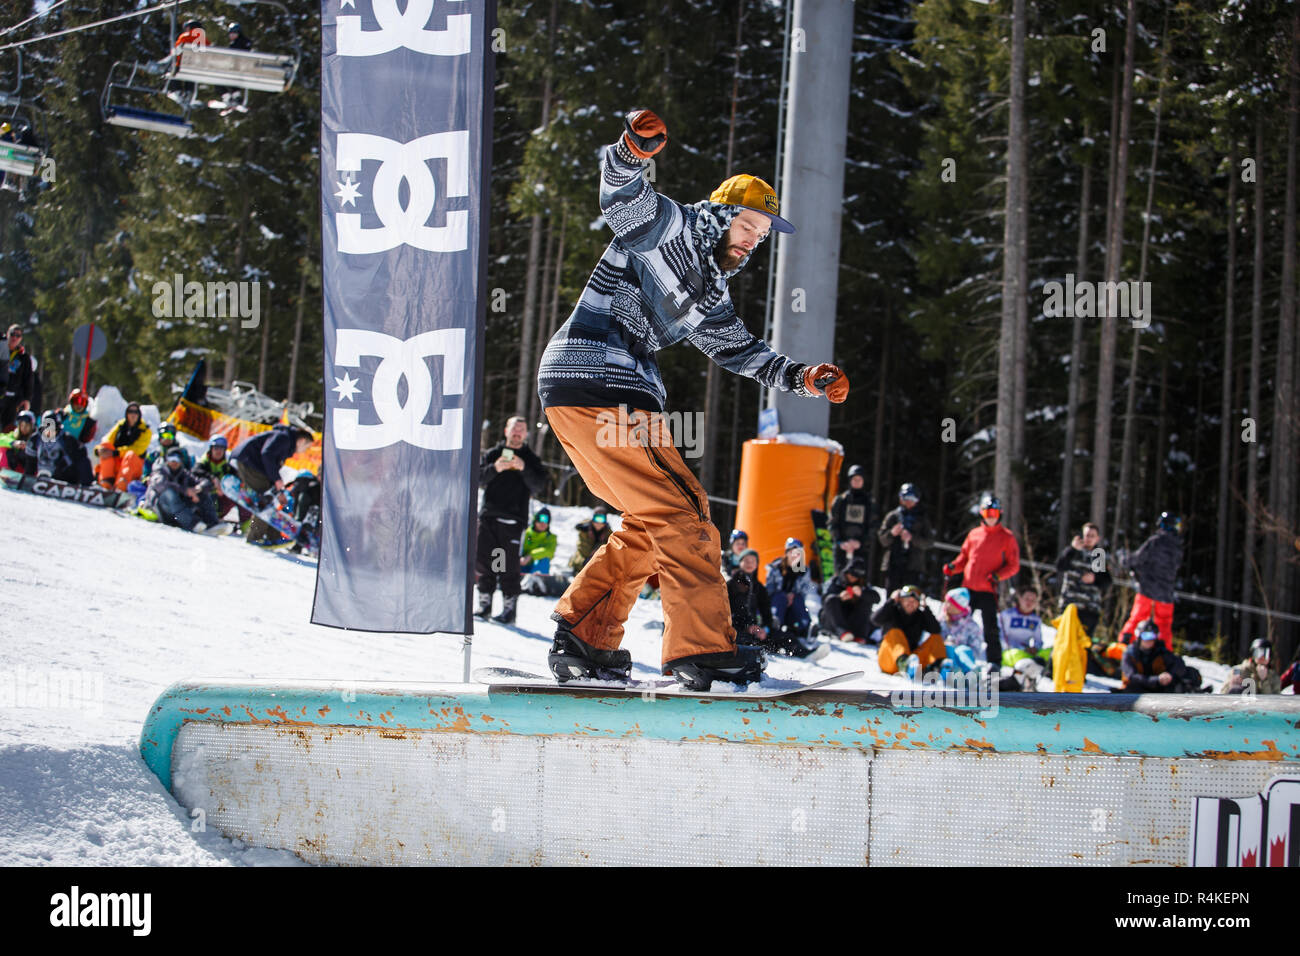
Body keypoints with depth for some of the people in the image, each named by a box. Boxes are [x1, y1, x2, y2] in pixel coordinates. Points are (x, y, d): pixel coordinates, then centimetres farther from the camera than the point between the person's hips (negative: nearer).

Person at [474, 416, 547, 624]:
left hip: (512, 520, -3)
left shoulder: (531, 459, 10)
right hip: (488, 515, 3)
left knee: (509, 565, -7)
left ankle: (509, 608, -5)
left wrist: (524, 469, -18)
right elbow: (479, 478, 3)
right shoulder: (493, 454, 14)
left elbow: (538, 485, -2)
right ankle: (485, 603, 12)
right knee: (483, 560, 3)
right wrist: (495, 469, -16)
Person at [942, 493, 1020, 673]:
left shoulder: (1006, 538, 3)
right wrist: (952, 567, -1)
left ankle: (994, 663, -2)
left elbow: (1013, 566, 1)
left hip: (988, 590, -4)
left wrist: (997, 576, -16)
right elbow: (964, 558, 20)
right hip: (968, 588, 4)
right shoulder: (974, 534, 13)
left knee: (990, 629, -7)